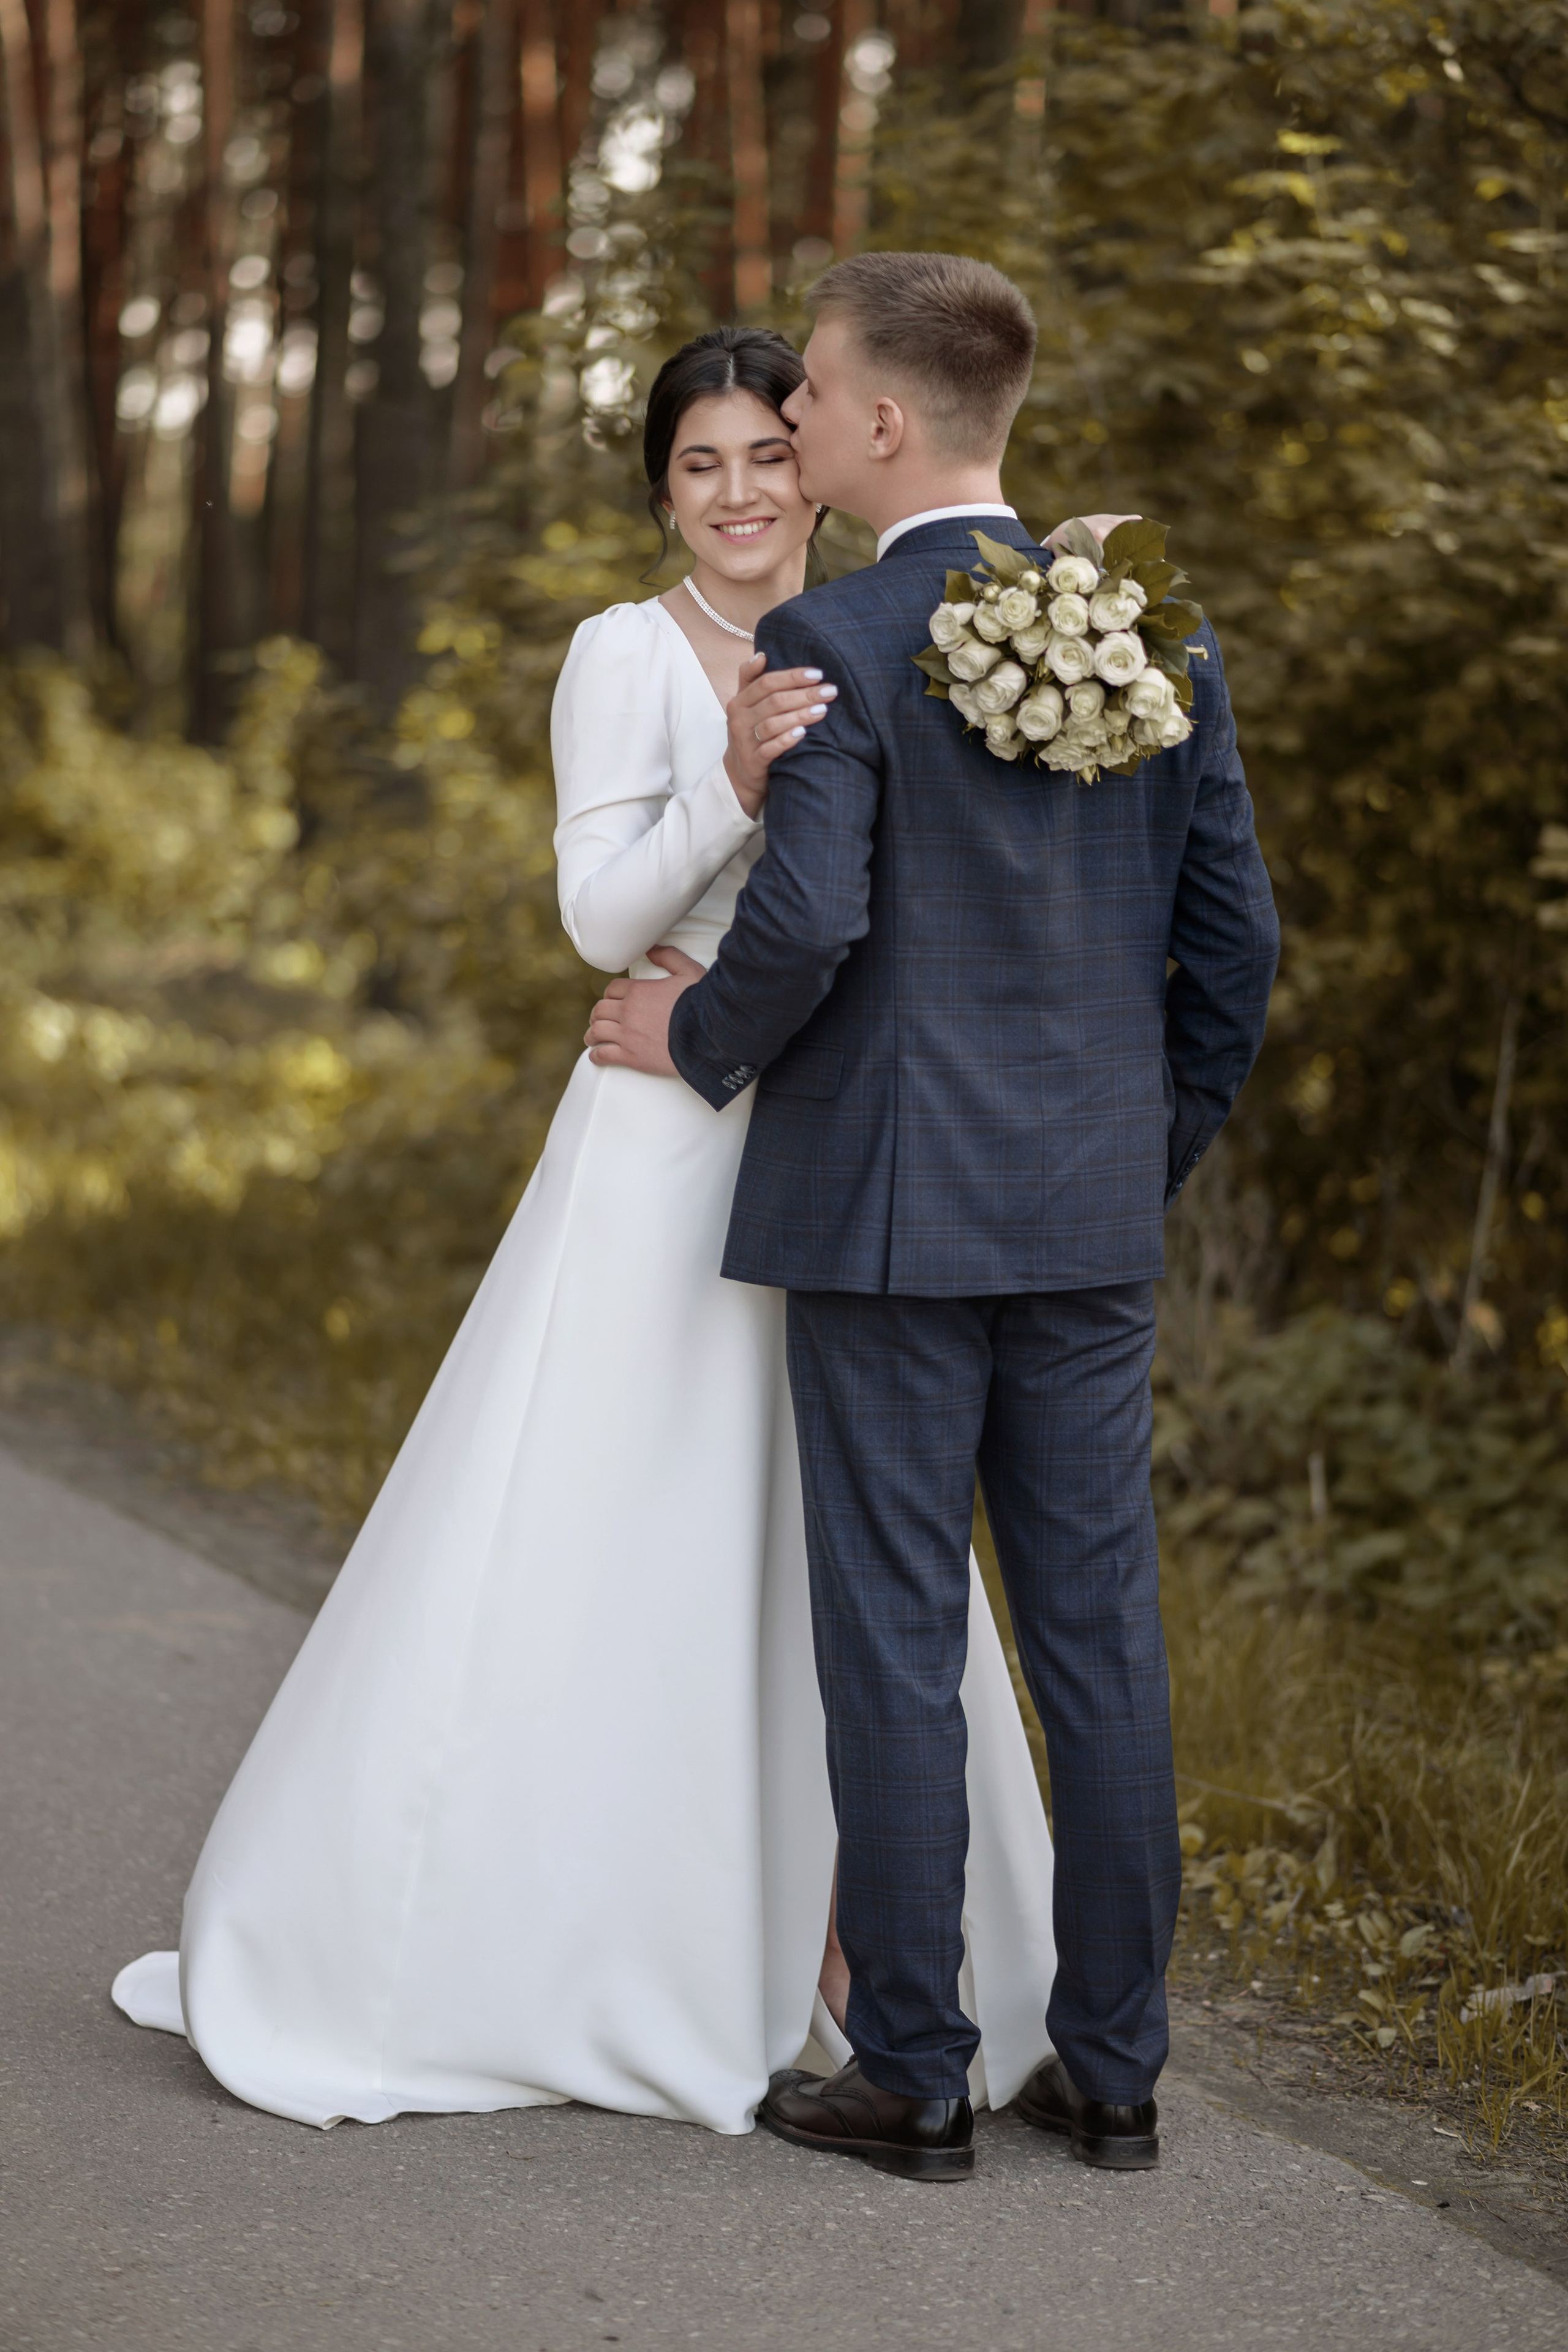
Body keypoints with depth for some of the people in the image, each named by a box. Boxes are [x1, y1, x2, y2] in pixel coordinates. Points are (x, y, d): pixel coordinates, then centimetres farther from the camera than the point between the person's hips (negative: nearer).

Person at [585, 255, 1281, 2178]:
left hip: (886, 1212, -5)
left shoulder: (834, 643, -11)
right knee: (1102, 1638, 9)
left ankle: (912, 2076, 8)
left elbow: (803, 927, -20)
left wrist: (696, 1042, 0)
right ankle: (1113, 2069, 16)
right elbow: (1235, 929, 8)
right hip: (1092, 1220, 5)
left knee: (897, 1643, 2)